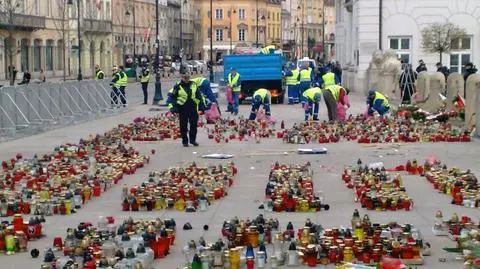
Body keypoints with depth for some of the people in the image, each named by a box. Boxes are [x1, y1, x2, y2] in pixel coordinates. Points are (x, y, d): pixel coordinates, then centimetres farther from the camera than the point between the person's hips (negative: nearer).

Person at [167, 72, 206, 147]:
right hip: (183, 109, -3)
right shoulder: (178, 86, -3)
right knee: (183, 126, 3)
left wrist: (202, 105, 14)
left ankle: (193, 140, 19)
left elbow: (199, 95, 17)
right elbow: (171, 96, 0)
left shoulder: (194, 85, 9)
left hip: (193, 108, 3)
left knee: (194, 124, 5)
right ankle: (185, 141, 14)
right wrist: (172, 107, -8)